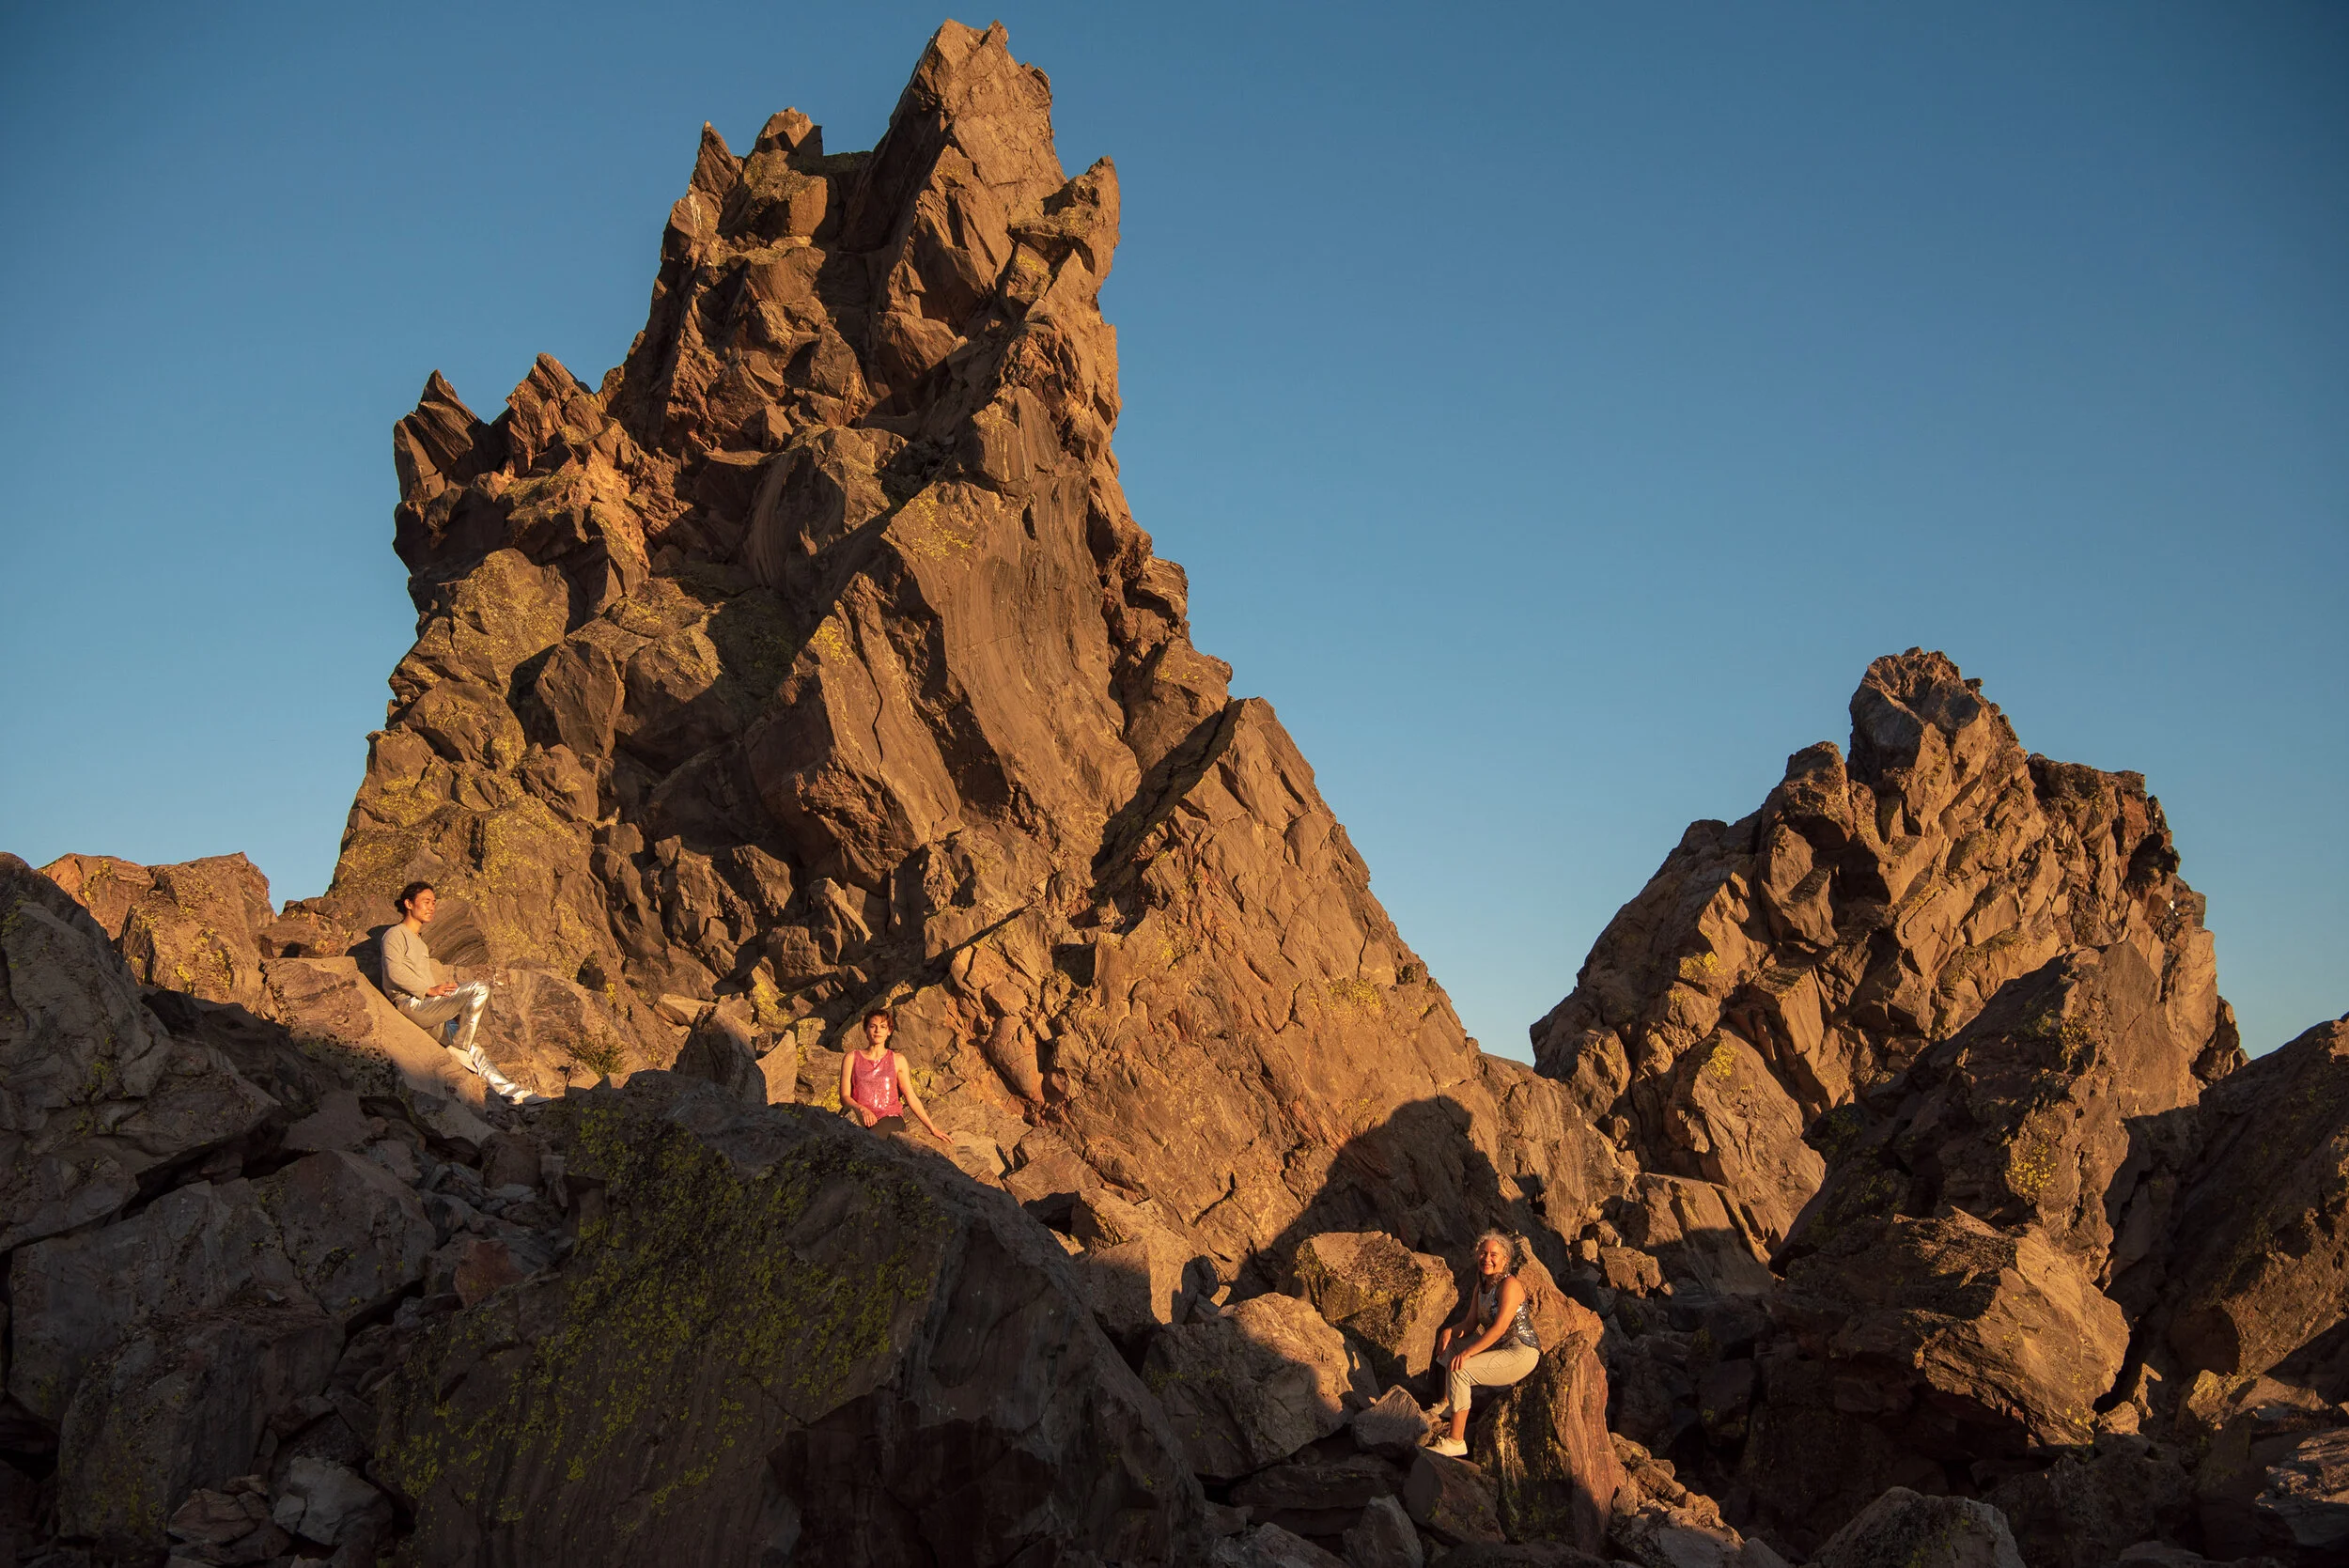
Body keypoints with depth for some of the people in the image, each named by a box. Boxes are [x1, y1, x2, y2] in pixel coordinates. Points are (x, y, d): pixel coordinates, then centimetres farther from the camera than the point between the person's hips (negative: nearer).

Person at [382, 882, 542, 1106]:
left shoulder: (418, 940, 31)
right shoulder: (394, 935, 2)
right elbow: (396, 972, -13)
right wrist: (430, 989, -19)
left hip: (430, 1008, 9)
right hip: (412, 1004, -9)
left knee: (473, 1049, -2)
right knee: (480, 989, -25)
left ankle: (511, 1091, -7)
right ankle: (459, 1048, -18)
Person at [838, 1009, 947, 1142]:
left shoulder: (897, 1060, 14)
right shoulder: (852, 1058, 13)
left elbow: (911, 1098, 16)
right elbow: (844, 1096, 8)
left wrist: (932, 1128, 12)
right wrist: (862, 1109, -14)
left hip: (891, 1117, -1)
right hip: (861, 1118, 1)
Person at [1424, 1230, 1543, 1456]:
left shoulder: (1509, 1285, -16)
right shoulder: (1481, 1287, 11)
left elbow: (1500, 1327, -25)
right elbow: (1470, 1323, 11)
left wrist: (1468, 1352, -29)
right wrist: (1450, 1330, -11)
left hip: (1522, 1354, -10)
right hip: (1498, 1348, 10)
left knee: (1458, 1369, -23)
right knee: (1450, 1342, 17)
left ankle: (1456, 1441, -20)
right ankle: (1448, 1403, 18)